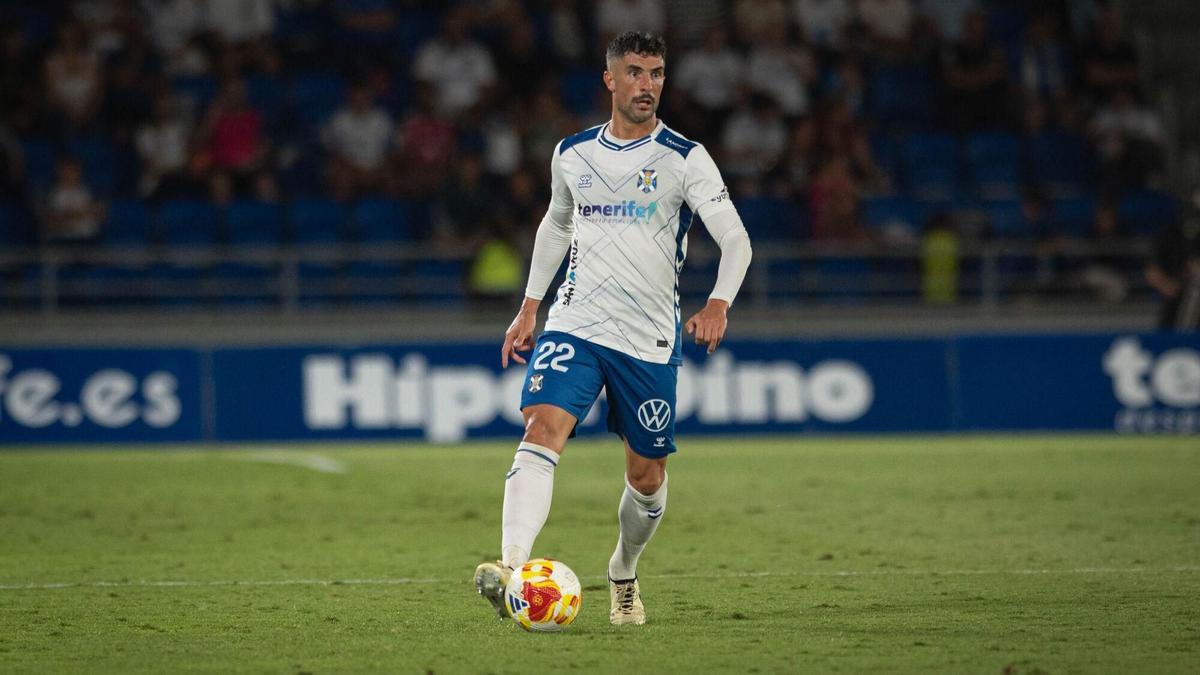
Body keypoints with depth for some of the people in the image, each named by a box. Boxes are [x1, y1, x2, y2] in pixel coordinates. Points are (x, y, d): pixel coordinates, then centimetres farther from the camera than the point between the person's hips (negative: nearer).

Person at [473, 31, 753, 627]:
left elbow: (736, 240, -11)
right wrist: (529, 307, 20)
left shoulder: (685, 159, -4)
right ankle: (512, 567, -35)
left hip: (650, 341, -1)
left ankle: (623, 576, 35)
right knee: (541, 432, -22)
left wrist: (718, 304, -29)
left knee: (646, 475, 8)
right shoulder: (571, 154, 7)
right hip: (573, 326, 1)